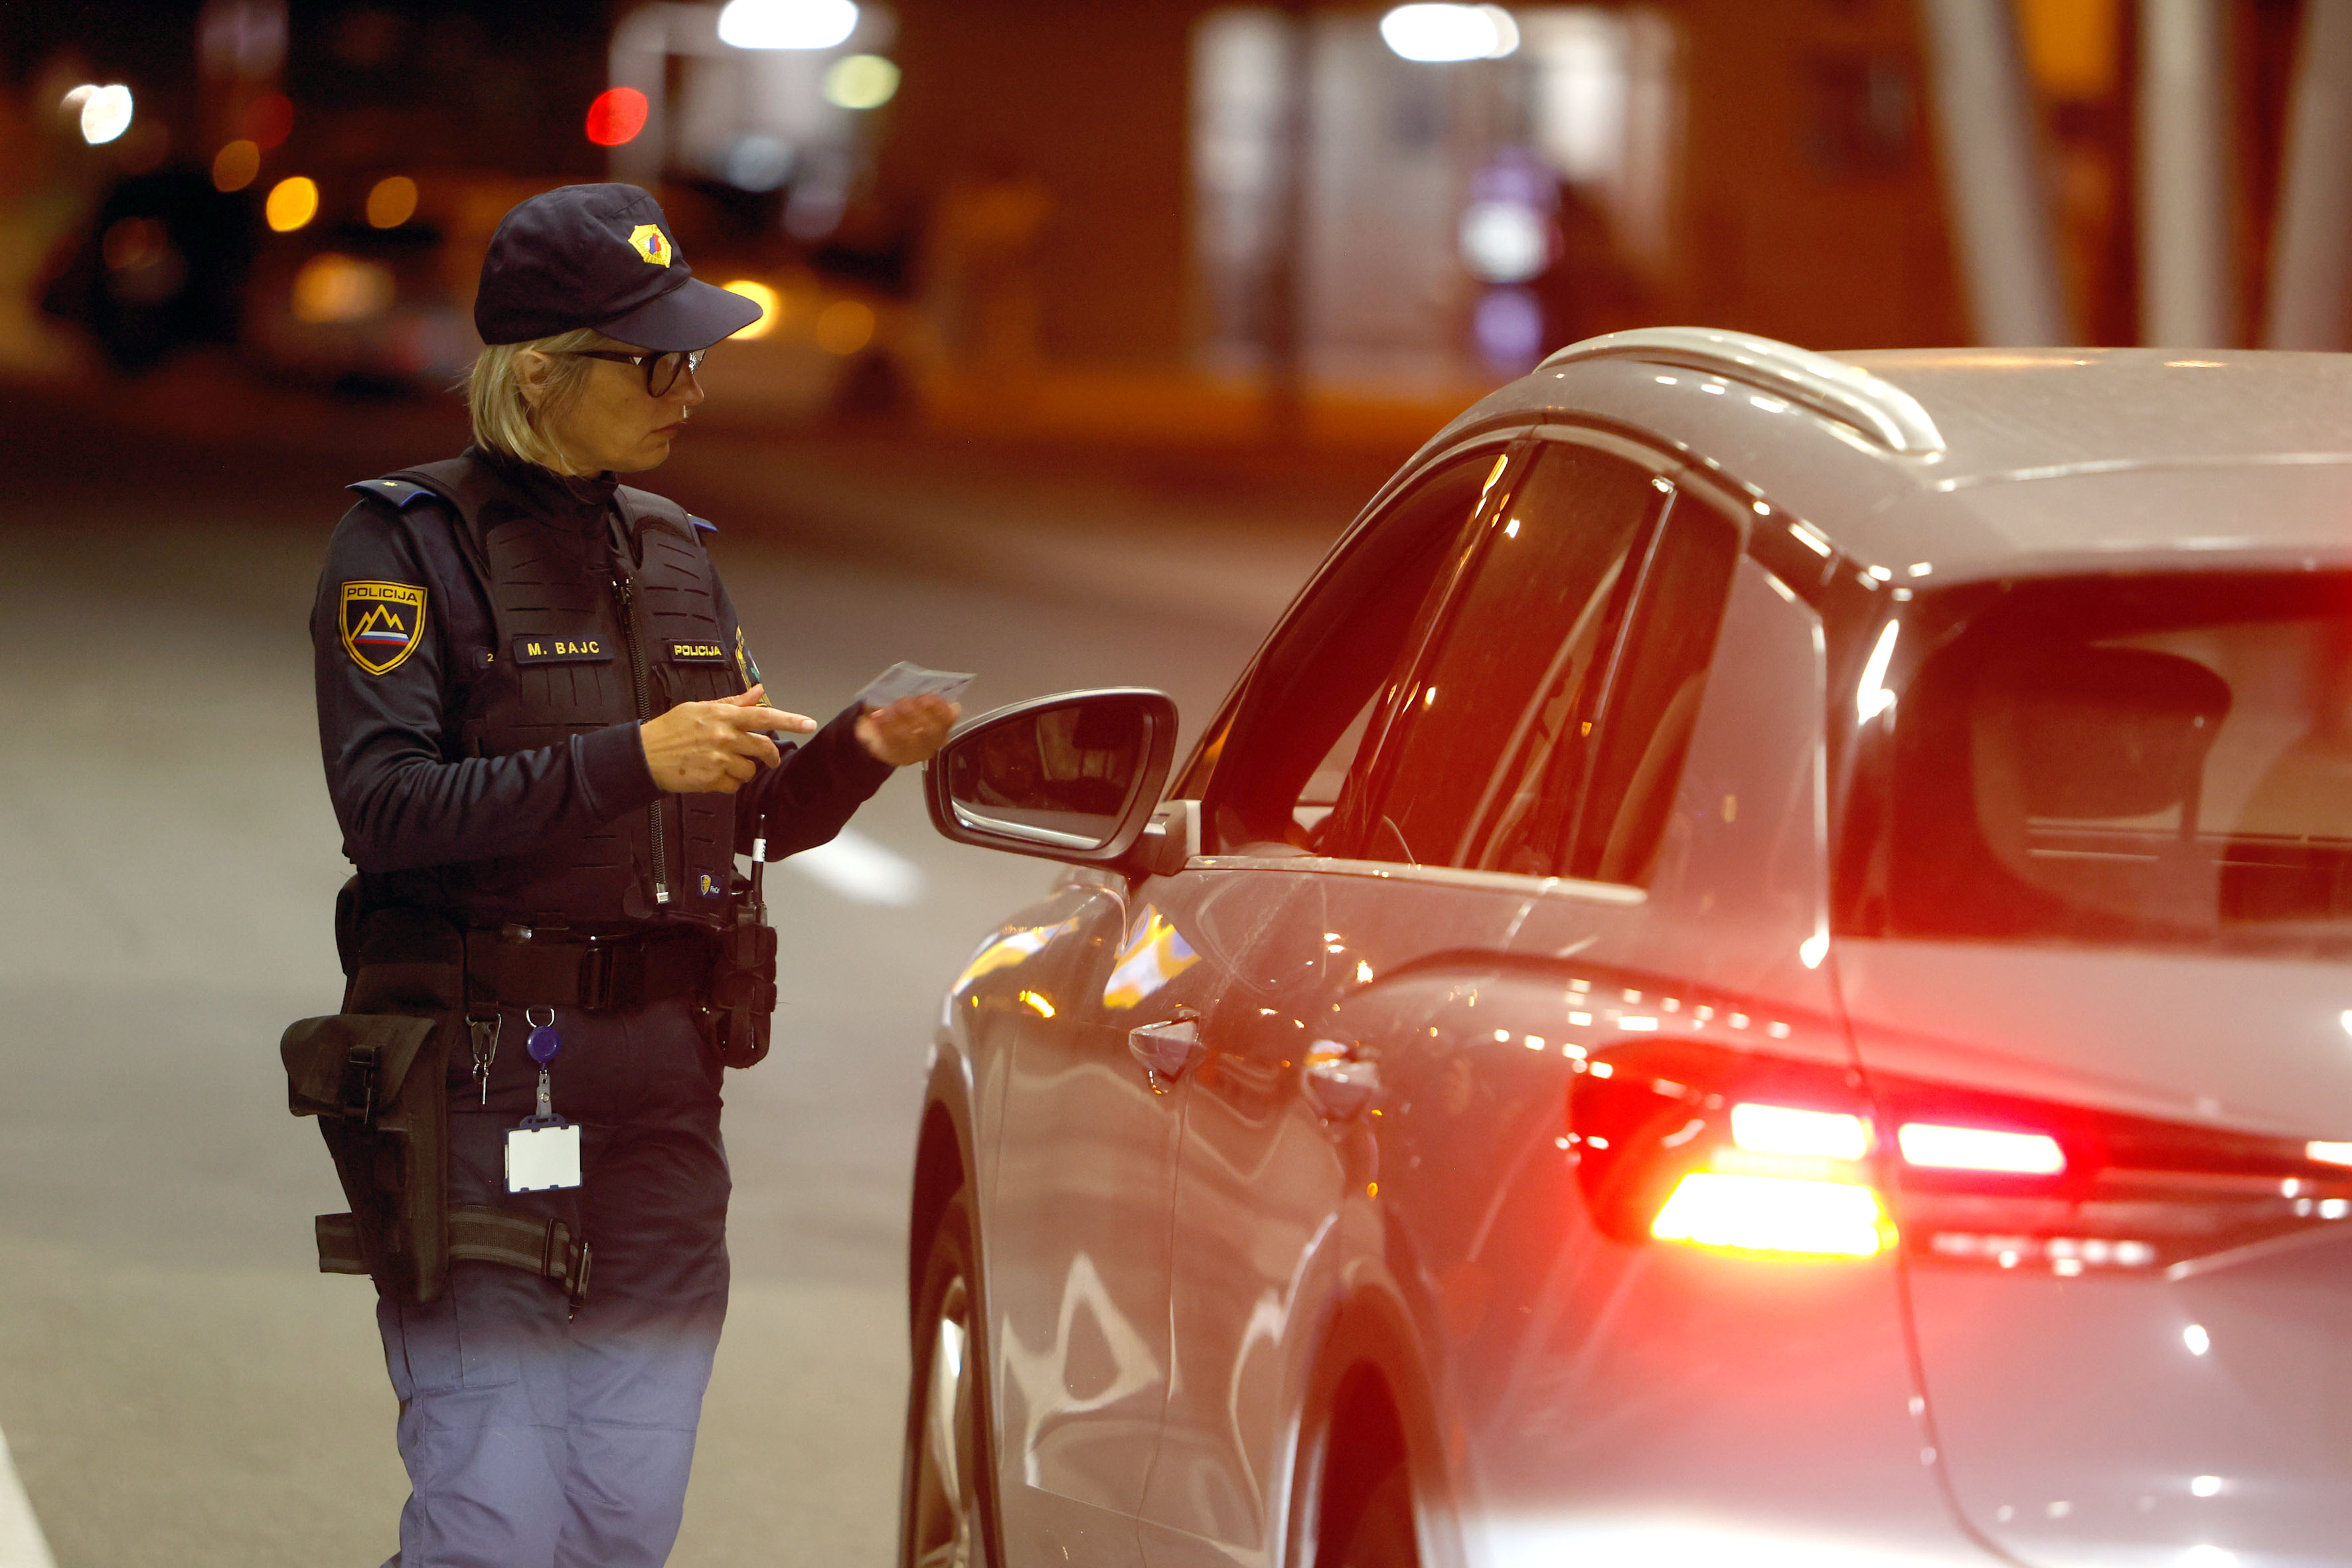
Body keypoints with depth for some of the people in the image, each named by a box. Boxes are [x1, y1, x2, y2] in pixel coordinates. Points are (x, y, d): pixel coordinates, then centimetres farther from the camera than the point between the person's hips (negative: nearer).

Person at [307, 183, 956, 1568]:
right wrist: (633, 761, -23)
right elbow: (386, 804, -17)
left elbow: (754, 818, 19)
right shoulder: (409, 545, -4)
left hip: (665, 1082, 6)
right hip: (484, 1074, -6)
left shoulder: (674, 552, 15)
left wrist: (859, 751, -1)